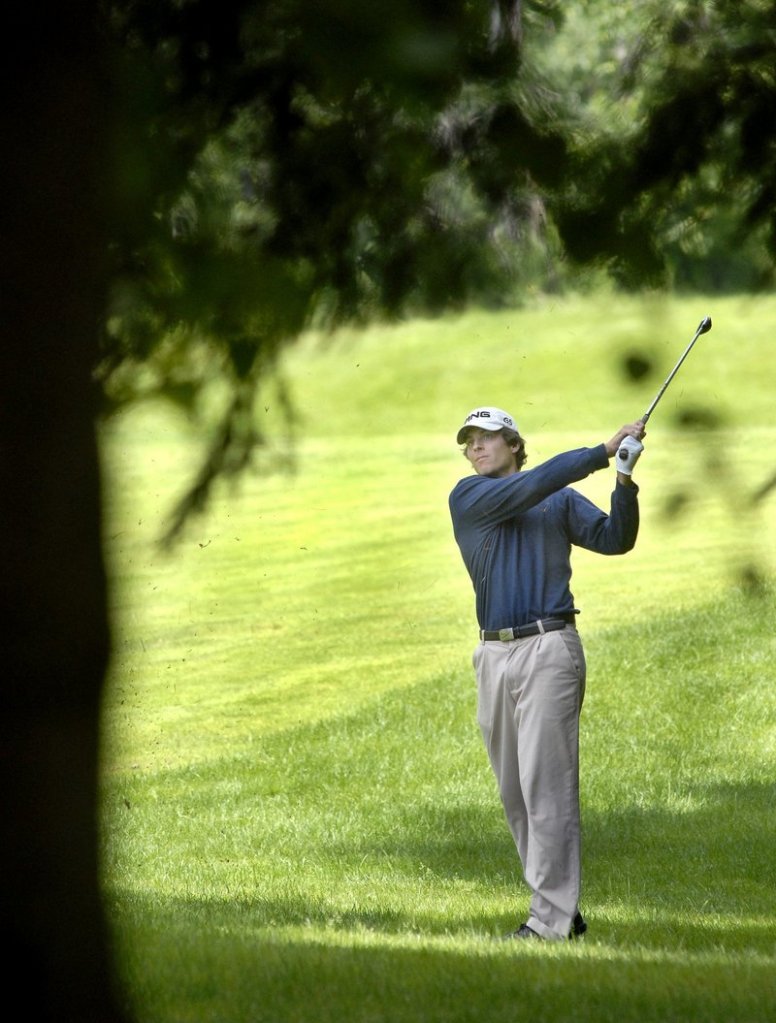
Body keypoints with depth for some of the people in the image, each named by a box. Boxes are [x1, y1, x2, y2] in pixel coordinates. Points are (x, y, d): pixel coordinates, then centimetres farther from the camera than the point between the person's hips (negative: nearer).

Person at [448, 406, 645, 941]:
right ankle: (563, 909, 13)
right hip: (494, 655, 3)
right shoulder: (468, 498, 6)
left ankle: (551, 920, -11)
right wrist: (604, 451, -10)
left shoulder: (563, 500, 9)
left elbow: (614, 539, -1)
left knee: (546, 785, -10)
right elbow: (531, 487, -7)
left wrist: (625, 483, -17)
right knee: (515, 791, 6)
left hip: (548, 650, -3)